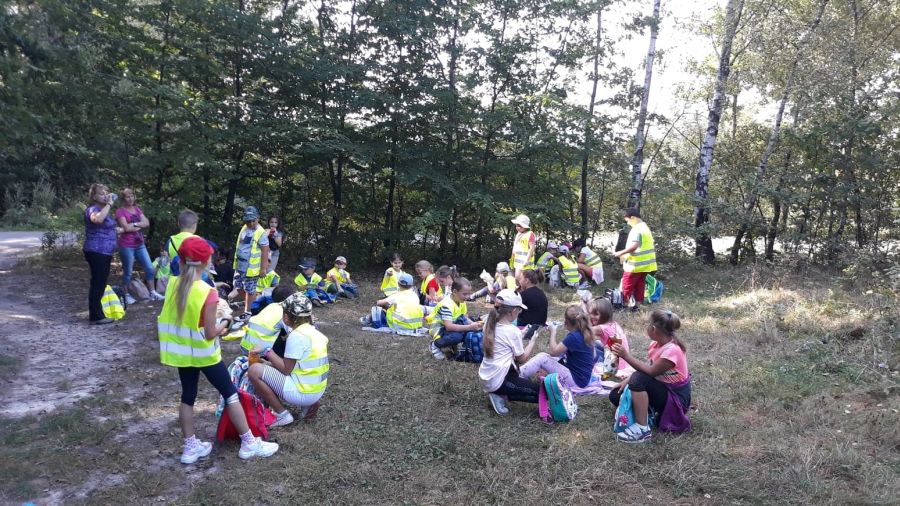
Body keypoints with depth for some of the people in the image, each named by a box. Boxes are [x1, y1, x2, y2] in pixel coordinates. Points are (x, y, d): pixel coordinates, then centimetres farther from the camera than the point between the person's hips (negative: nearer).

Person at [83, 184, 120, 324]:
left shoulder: (103, 209, 18)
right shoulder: (93, 209, -14)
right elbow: (98, 219, -40)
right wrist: (109, 204, -32)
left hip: (104, 252, 10)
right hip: (97, 252, -10)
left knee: (100, 283, 15)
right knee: (98, 283, -8)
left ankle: (96, 313, 24)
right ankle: (96, 316, -5)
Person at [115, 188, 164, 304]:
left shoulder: (137, 209, 12)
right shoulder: (120, 211, -7)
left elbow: (147, 223, 1)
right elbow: (126, 227, -18)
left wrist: (134, 224, -13)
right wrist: (140, 226, -5)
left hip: (140, 244, 6)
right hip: (126, 246, -6)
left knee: (150, 268, 5)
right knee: (128, 272, 3)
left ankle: (153, 293, 13)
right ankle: (127, 295, 16)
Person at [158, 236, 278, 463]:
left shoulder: (172, 285, -8)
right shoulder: (208, 293, -24)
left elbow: (169, 319, 5)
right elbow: (210, 334, -21)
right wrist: (222, 327, -1)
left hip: (181, 352, 6)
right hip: (204, 353, -6)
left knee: (188, 397, 18)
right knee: (231, 394, 8)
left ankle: (190, 447, 27)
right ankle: (249, 444, 15)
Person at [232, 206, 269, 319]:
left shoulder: (261, 233, -18)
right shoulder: (244, 228, 5)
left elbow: (265, 252, -17)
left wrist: (263, 268, -18)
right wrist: (236, 261, 20)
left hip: (251, 267, -7)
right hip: (240, 265, 7)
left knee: (249, 290, 4)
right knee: (238, 287, 17)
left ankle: (247, 311, 15)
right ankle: (247, 302, 37)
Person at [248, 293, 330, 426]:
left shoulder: (296, 336, -17)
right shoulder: (315, 332, 9)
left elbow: (286, 369, -15)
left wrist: (267, 352, -6)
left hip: (302, 392, -9)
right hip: (317, 390, 9)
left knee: (255, 370, -9)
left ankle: (282, 415, -2)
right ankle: (307, 405, 13)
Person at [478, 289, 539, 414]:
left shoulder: (489, 325, 2)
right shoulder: (513, 331, -18)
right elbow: (522, 359, -7)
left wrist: (521, 335, 14)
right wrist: (533, 340, 4)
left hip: (485, 379, 8)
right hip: (498, 381, -8)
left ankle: (499, 393, 10)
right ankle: (502, 395, -3)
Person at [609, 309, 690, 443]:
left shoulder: (672, 350, -28)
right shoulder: (657, 343, -1)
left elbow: (651, 371, -27)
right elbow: (647, 367, 3)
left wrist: (626, 356, -28)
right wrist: (629, 379, -10)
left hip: (676, 397, -8)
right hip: (662, 389, 8)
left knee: (639, 379, -34)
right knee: (616, 395, -1)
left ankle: (642, 428, -25)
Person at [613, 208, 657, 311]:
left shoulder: (636, 229, -18)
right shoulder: (646, 227, 13)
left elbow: (634, 246, -31)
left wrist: (621, 253, -23)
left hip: (635, 264, -9)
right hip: (645, 264, 9)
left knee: (627, 285, 2)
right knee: (639, 285, 12)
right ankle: (637, 305, 16)